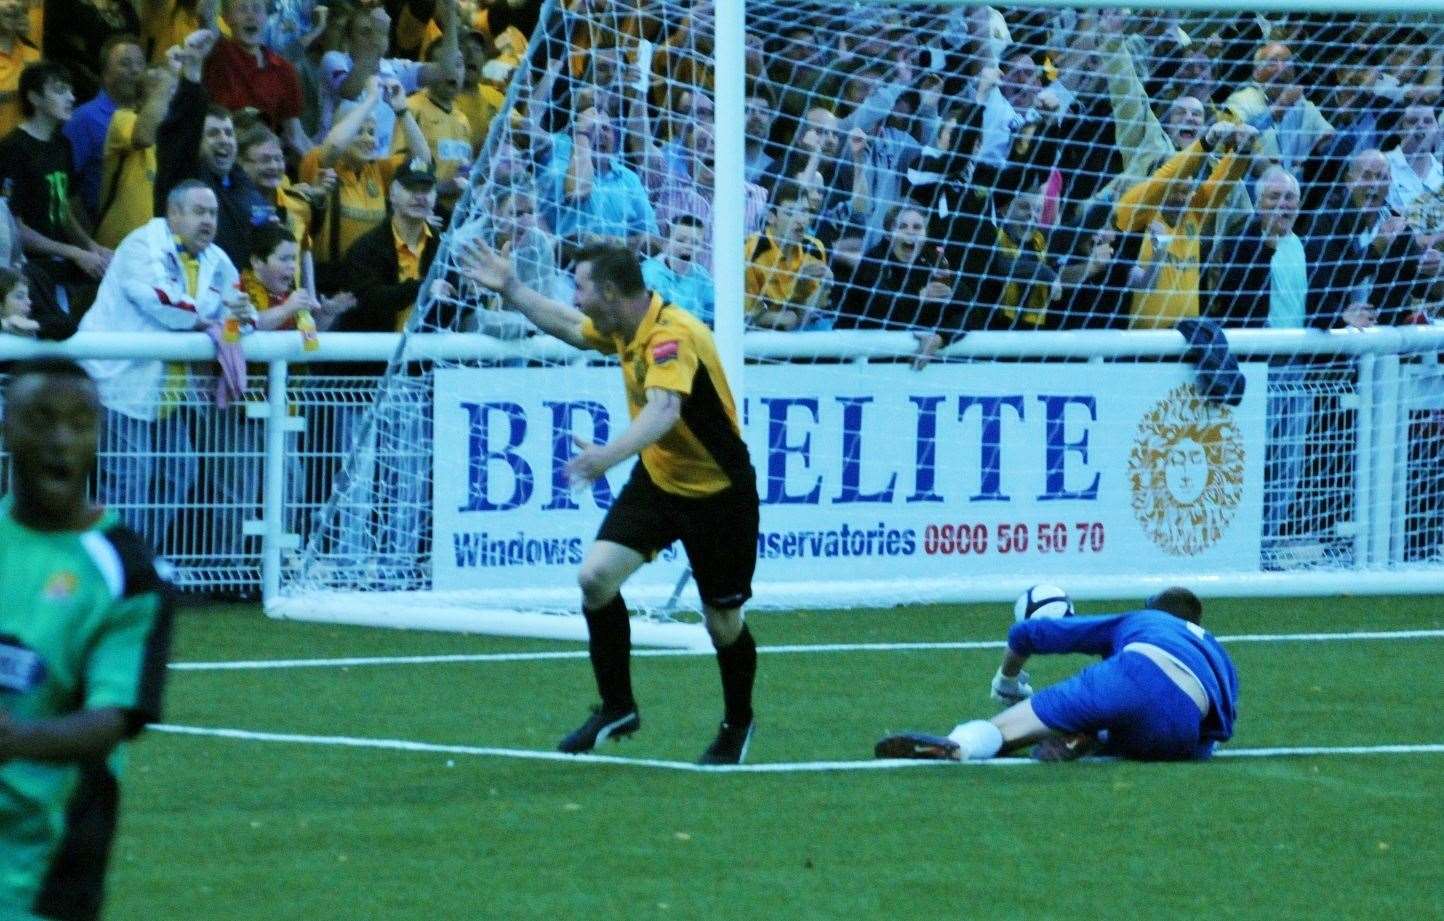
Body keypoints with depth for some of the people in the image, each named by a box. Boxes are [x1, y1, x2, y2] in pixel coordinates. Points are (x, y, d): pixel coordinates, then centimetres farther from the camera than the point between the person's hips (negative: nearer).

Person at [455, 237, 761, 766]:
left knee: (723, 621, 3)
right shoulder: (620, 329, -2)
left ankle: (738, 725, 30)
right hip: (657, 480, 8)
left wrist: (610, 456, -62)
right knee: (596, 577, -9)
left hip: (717, 491, -8)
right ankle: (618, 708, 6)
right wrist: (510, 290, 16)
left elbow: (664, 410, -47)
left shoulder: (671, 336, -29)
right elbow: (567, 326, 21)